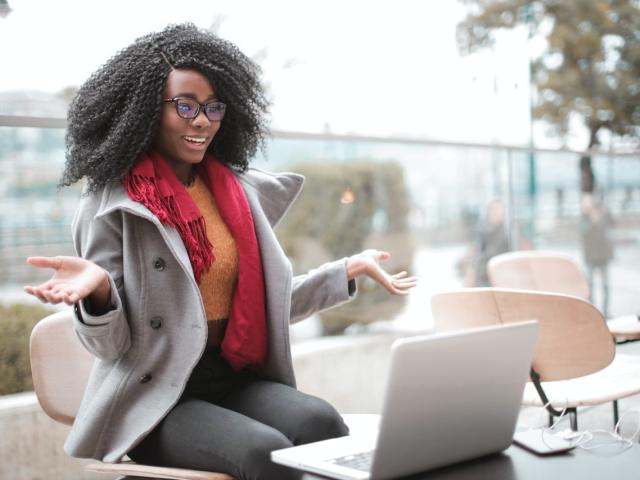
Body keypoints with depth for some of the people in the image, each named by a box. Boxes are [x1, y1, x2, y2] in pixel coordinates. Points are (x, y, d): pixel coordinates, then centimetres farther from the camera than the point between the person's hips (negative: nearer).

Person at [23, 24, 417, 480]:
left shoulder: (240, 190, 10)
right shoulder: (111, 204, -5)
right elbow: (112, 346, -8)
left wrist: (351, 269, 12)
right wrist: (98, 288, -29)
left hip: (236, 379, 5)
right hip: (155, 396, -5)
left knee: (321, 422, -25)